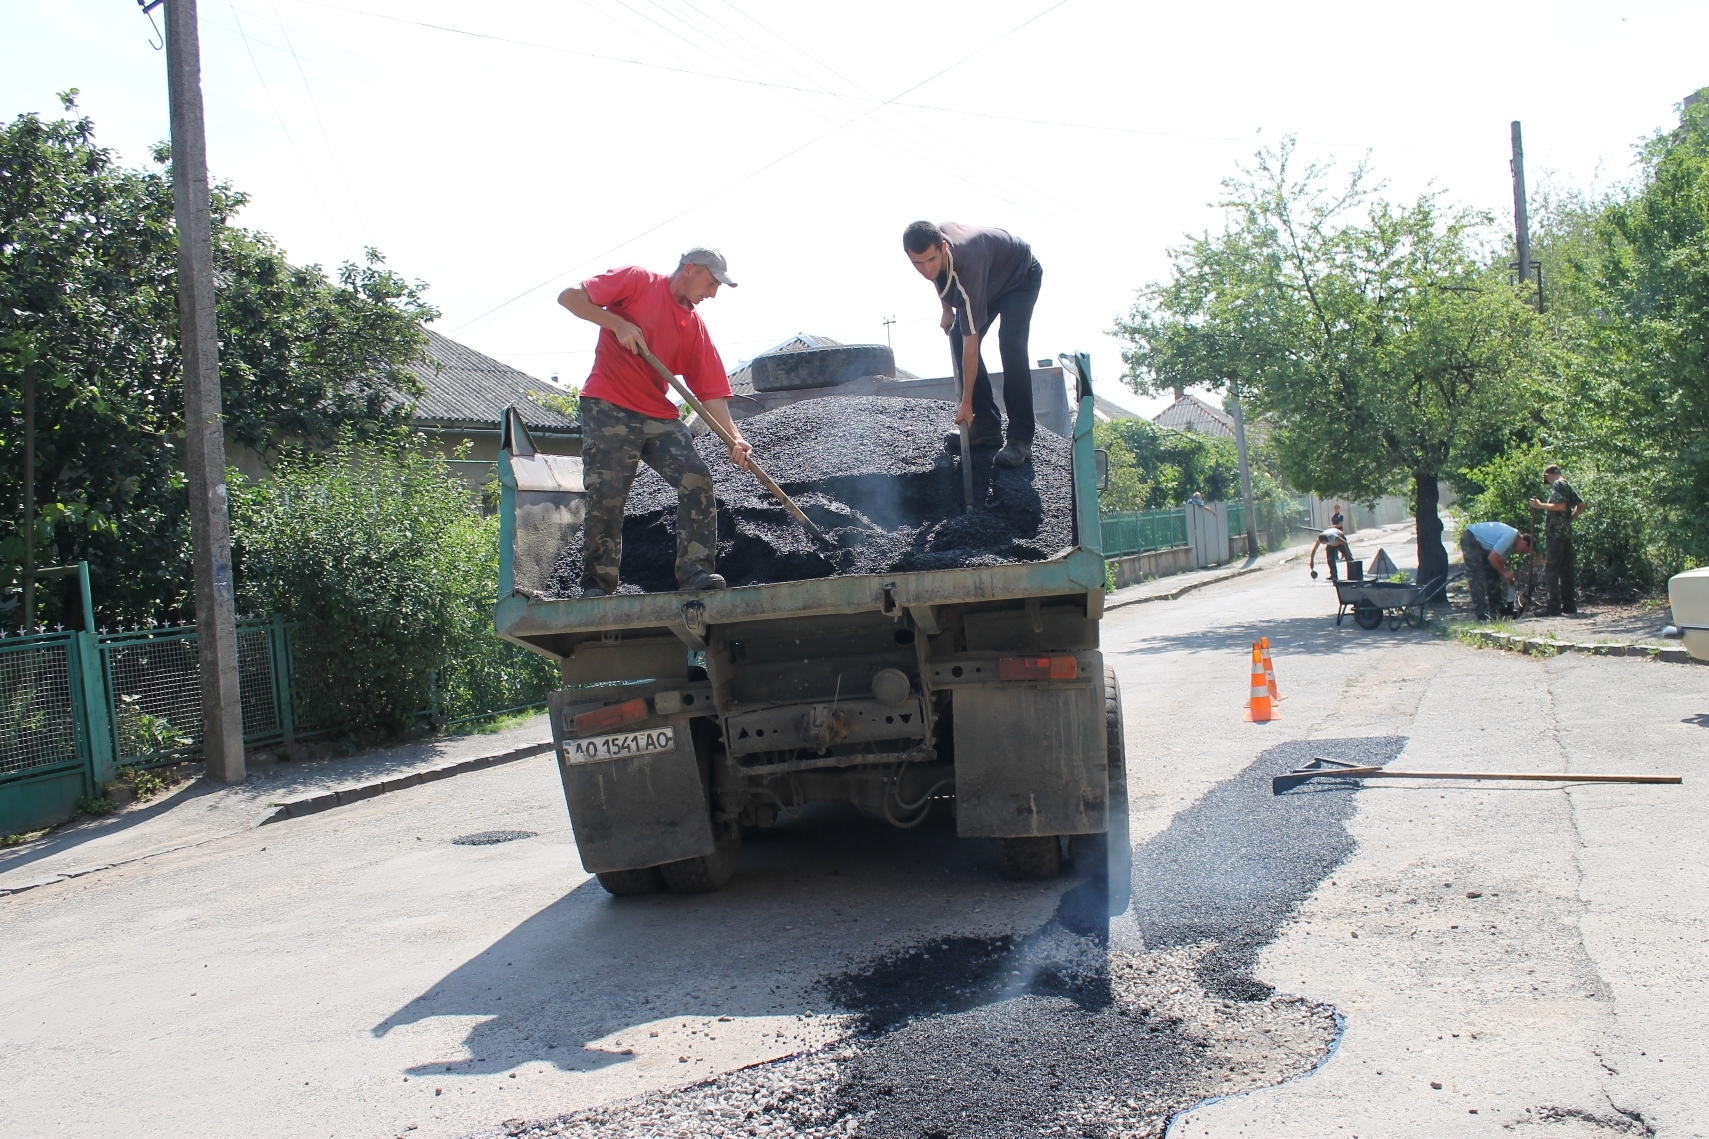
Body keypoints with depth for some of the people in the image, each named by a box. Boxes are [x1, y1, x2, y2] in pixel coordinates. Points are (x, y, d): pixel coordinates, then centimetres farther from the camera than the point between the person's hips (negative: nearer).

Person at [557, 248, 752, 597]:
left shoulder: (695, 326, 13)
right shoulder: (636, 281, 1)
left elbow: (712, 391, 7)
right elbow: (569, 296, -5)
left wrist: (733, 437, -7)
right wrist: (618, 323, -14)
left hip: (659, 416, 5)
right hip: (609, 409, -5)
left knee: (697, 478, -12)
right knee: (606, 496, -9)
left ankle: (695, 571, -10)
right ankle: (597, 585, 2)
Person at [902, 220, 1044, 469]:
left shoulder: (966, 268, -44)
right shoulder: (932, 239, -25)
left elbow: (972, 343, -40)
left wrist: (966, 402, -36)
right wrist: (947, 310, 3)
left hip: (1021, 277, -8)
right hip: (990, 277, 8)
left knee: (1010, 346, -27)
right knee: (957, 338, -6)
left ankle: (1021, 439, -23)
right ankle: (986, 424, 2)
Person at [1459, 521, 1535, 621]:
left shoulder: (1512, 541, 4)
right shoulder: (1509, 537, -26)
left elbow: (1500, 560, 10)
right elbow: (1492, 558, -26)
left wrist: (1508, 576, 0)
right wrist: (1505, 572, -15)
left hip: (1481, 543, 11)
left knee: (1493, 576, 10)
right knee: (1477, 578, -14)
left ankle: (1495, 611, 16)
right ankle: (1482, 614, -16)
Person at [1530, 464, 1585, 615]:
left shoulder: (1557, 485, -9)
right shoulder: (1568, 486, 18)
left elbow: (1561, 506, -21)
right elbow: (1581, 505, 20)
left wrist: (1540, 505, -15)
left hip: (1556, 533, -9)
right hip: (1566, 533, 9)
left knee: (1551, 570, -8)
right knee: (1566, 569, 10)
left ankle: (1554, 606, -12)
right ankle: (1569, 604, 12)